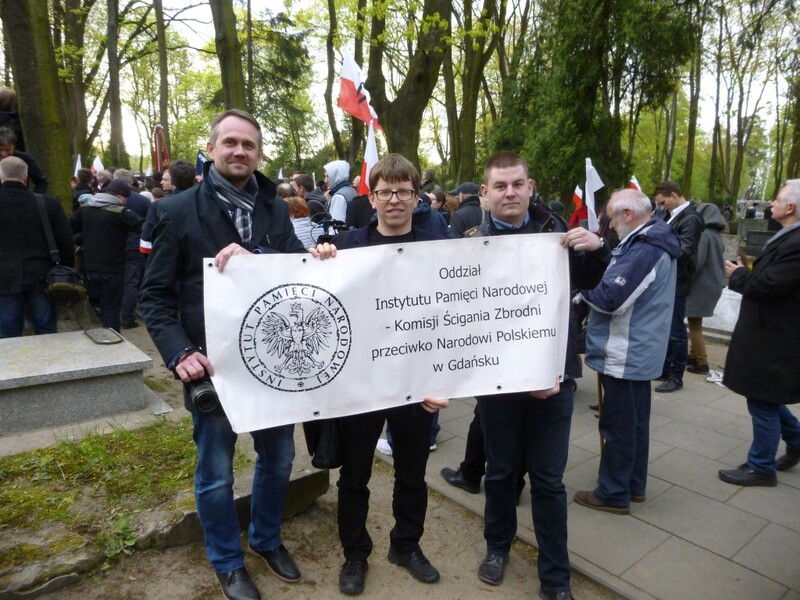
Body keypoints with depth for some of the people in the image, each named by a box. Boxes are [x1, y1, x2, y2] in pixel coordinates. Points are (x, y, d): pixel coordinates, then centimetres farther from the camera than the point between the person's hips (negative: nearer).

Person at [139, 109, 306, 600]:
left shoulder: (275, 210, 5)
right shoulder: (178, 211, -4)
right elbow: (155, 296, -4)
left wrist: (254, 259, -24)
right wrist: (180, 353, -18)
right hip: (213, 364, -3)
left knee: (279, 457, 18)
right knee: (216, 474, 12)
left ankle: (267, 539, 44)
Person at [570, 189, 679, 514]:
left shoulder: (642, 249, -23)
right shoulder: (656, 242, 10)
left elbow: (610, 298, -26)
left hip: (625, 354, -10)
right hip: (641, 350, 10)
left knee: (617, 426, 2)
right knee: (635, 422, 19)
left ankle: (613, 493, 15)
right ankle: (633, 484, 33)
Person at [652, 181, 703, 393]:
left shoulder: (691, 219, -15)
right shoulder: (674, 215, 12)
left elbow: (682, 251, -23)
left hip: (677, 282, -9)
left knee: (676, 331, 1)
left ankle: (676, 376, 12)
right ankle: (664, 369, 28)